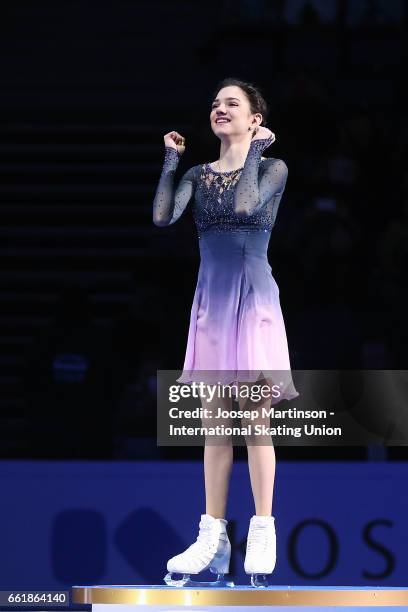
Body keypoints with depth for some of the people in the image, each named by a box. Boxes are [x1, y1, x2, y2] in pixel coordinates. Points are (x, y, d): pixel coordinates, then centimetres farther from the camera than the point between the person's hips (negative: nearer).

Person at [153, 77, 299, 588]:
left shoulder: (272, 168, 0)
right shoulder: (198, 176, 11)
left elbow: (245, 206, -20)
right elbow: (162, 217, -6)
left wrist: (252, 151, -10)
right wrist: (171, 158, 2)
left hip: (253, 301, -4)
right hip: (211, 302, 5)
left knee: (253, 420, -6)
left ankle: (262, 533, -2)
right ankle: (213, 538, 6)